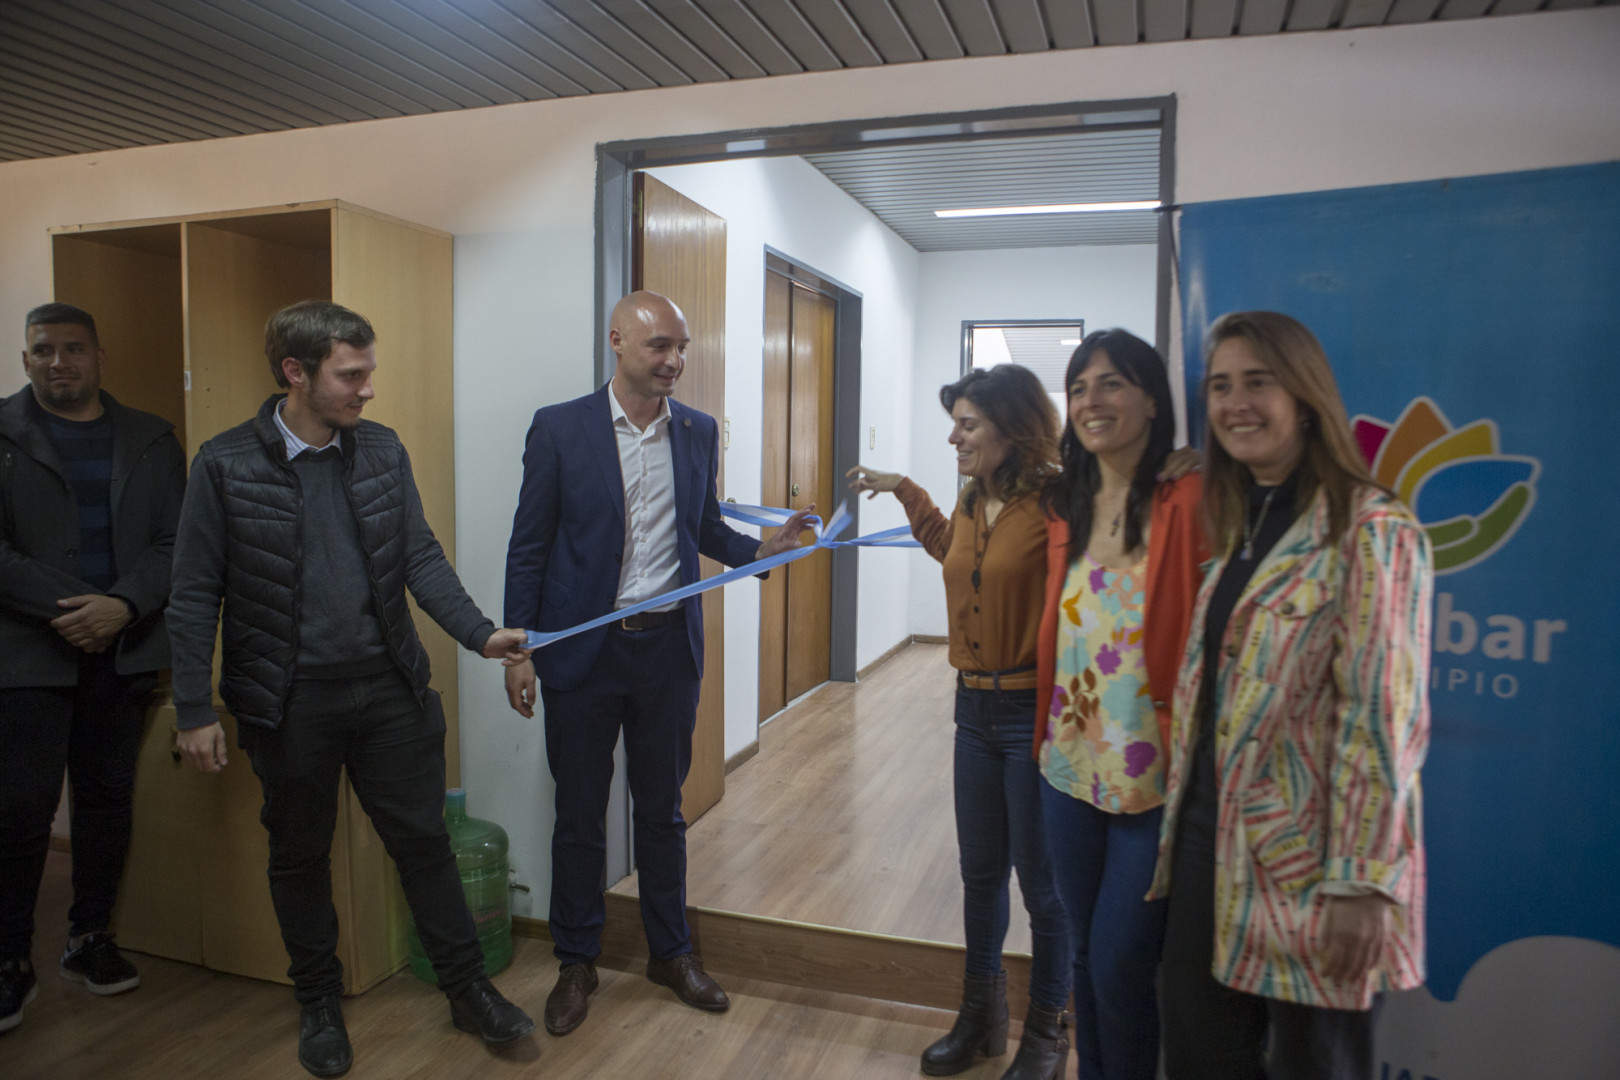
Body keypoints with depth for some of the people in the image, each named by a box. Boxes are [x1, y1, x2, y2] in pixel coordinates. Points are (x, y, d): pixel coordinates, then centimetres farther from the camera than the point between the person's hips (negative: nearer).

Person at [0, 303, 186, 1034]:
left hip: (122, 649, 2)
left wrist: (122, 606, -12)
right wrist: (61, 608, -14)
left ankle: (90, 940, 25)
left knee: (108, 798, 10)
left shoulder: (150, 439, 9)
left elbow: (175, 541, 2)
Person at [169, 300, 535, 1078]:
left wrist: (481, 634, -11)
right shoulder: (226, 463, -7)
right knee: (299, 857, 15)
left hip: (389, 690, 2)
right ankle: (318, 1005, 36)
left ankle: (468, 991, 26)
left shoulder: (382, 450, 1)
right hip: (288, 702, -2)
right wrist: (194, 711, -4)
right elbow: (195, 595, -4)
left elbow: (421, 559, 2)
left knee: (423, 840, 10)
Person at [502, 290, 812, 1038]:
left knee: (662, 808, 16)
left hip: (669, 646, 3)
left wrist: (761, 547, -7)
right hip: (583, 648, -2)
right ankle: (576, 962, 31)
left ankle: (670, 952, 34)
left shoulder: (699, 432, 3)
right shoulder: (559, 428, -6)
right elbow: (528, 547, -4)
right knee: (579, 813, 11)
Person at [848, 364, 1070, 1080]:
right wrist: (903, 490, 27)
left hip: (1035, 712, -7)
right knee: (980, 873, 19)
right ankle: (981, 1017, 39)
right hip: (975, 706, 7)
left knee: (1041, 884, 10)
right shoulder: (972, 500, 7)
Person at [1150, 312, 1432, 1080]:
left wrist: (1361, 883, -20)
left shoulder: (1370, 531, -12)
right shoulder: (1240, 526, 11)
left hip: (1305, 858, -7)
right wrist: (1180, 826, 14)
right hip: (1212, 838, 7)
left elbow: (1382, 719, -18)